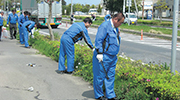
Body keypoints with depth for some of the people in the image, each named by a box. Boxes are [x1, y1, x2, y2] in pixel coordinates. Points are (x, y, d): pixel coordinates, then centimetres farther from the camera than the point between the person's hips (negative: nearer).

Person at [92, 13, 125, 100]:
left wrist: (115, 55, 25)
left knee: (111, 77, 12)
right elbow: (98, 40, -18)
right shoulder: (105, 26, -13)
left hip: (112, 57, 9)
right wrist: (99, 53, -21)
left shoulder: (115, 28, 16)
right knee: (100, 76, 2)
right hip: (103, 57, -9)